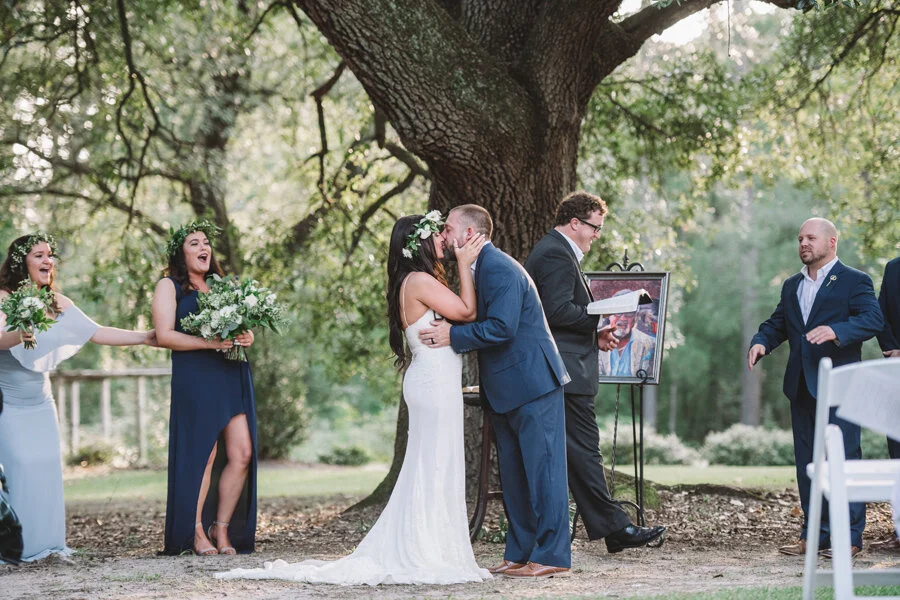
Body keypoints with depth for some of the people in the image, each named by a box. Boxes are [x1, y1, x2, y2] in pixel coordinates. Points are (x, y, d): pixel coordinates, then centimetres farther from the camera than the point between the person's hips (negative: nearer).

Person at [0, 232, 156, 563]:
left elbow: (96, 333, 5)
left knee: (47, 467, -1)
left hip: (40, 402, 6)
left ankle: (45, 542, 5)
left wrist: (145, 337, 0)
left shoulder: (59, 303, 6)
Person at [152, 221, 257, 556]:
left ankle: (222, 529, 7)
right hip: (196, 380, -6)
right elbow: (165, 335, -7)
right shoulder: (169, 287, 5)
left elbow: (243, 325, 25)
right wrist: (210, 343, -17)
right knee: (202, 456, -7)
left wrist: (247, 337, 0)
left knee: (242, 454, -4)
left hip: (234, 377, 6)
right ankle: (197, 534, 4)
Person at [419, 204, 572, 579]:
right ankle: (519, 554, 19)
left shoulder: (499, 269, -17)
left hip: (532, 384, -11)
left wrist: (452, 335, -19)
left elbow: (501, 327, -26)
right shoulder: (482, 268, 15)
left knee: (542, 470, -6)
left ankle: (552, 557, -3)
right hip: (507, 390, 11)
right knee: (513, 474, 13)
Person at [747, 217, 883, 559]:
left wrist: (836, 331, -31)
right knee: (807, 462, 9)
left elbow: (873, 320, -14)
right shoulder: (792, 286, 19)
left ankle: (850, 537, -1)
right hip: (801, 387, 7)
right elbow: (777, 323, 18)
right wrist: (761, 342, -4)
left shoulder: (854, 281, -2)